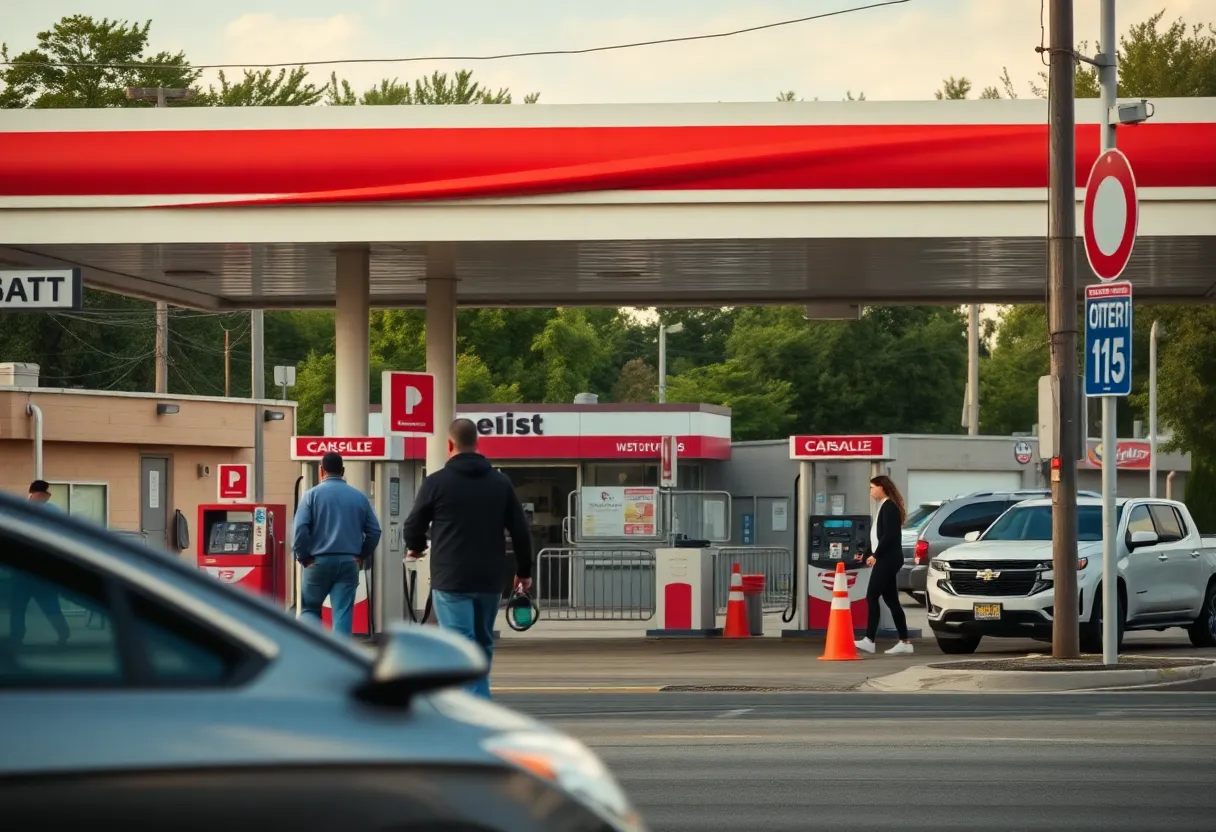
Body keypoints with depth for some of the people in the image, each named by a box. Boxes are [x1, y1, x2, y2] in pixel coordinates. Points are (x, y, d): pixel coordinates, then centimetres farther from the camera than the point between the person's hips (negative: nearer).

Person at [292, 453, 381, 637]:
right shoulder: (359, 497, 7)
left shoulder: (312, 494, -3)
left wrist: (304, 557, 0)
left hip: (319, 561, -2)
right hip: (349, 562, 2)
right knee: (343, 613, 2)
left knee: (309, 608, 13)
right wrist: (362, 556, 15)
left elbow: (300, 529, -12)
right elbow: (374, 531, 6)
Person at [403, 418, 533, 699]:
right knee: (483, 646, 17)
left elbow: (413, 527, 3)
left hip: (451, 581, -4)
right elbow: (520, 530, 7)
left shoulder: (436, 482, -6)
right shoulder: (500, 483, 6)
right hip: (489, 580, 4)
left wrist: (416, 548, 26)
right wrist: (524, 570, 20)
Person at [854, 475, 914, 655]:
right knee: (891, 600, 9)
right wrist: (866, 554, 18)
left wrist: (875, 555, -16)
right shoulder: (884, 507, 18)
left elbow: (889, 536, -20)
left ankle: (869, 640, -18)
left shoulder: (889, 507, -12)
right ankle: (904, 642, 10)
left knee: (872, 597, -13)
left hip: (887, 559, -10)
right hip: (885, 560, 10)